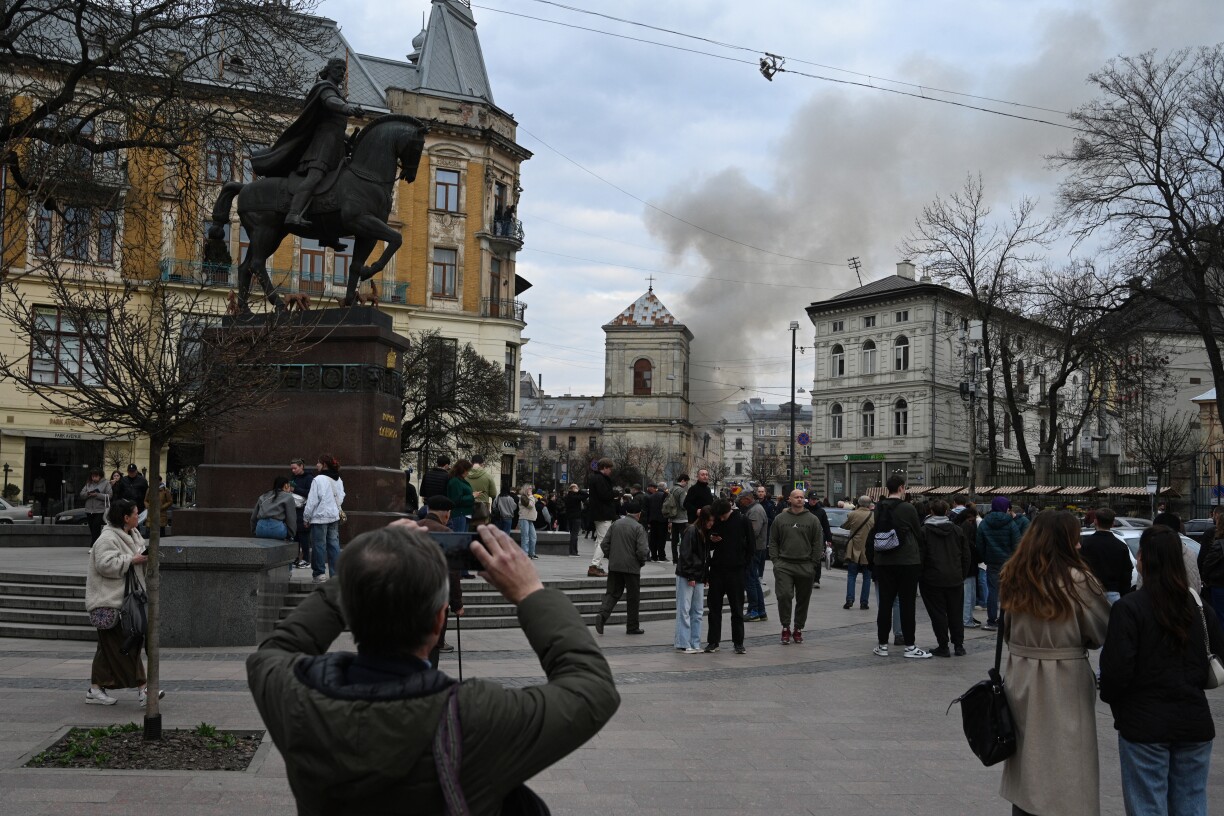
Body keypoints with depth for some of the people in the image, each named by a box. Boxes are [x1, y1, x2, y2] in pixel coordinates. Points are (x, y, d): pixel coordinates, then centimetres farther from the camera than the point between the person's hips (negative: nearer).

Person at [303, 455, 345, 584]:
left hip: (320, 517, -7)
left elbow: (312, 501, -12)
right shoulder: (338, 480, 8)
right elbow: (341, 498, 16)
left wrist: (306, 518, -4)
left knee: (319, 545, 2)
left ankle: (320, 573, 5)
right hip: (334, 516, 7)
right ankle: (336, 573, 10)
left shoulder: (318, 480, -14)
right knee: (334, 544, 9)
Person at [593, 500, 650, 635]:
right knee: (633, 598, 8)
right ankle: (632, 627, 16)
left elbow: (605, 543, 5)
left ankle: (602, 614, -15)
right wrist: (642, 562, 2)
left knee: (612, 593, 10)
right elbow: (642, 550, -17)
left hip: (614, 566, 4)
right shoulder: (638, 528, -10)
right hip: (632, 567, -4)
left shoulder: (615, 524, 5)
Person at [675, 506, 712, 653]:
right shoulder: (691, 531, -11)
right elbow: (685, 554, -15)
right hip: (686, 576, -8)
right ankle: (683, 644, -1)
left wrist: (706, 577, 11)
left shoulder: (706, 533, 14)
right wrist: (690, 576, -16)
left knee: (697, 612, 8)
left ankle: (695, 644, 13)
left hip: (699, 577, 8)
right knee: (684, 610, -4)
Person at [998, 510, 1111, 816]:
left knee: (1026, 756, 17)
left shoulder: (1013, 578, -1)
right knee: (1066, 765, 4)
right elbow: (1101, 634, -4)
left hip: (1021, 677, 5)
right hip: (1065, 681, -5)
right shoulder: (1078, 581, -16)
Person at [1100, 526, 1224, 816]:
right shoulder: (1200, 606, 2)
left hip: (1145, 724, -5)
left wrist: (1112, 698, 4)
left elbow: (1116, 669, -16)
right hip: (1195, 721, 5)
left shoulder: (1128, 608, -15)